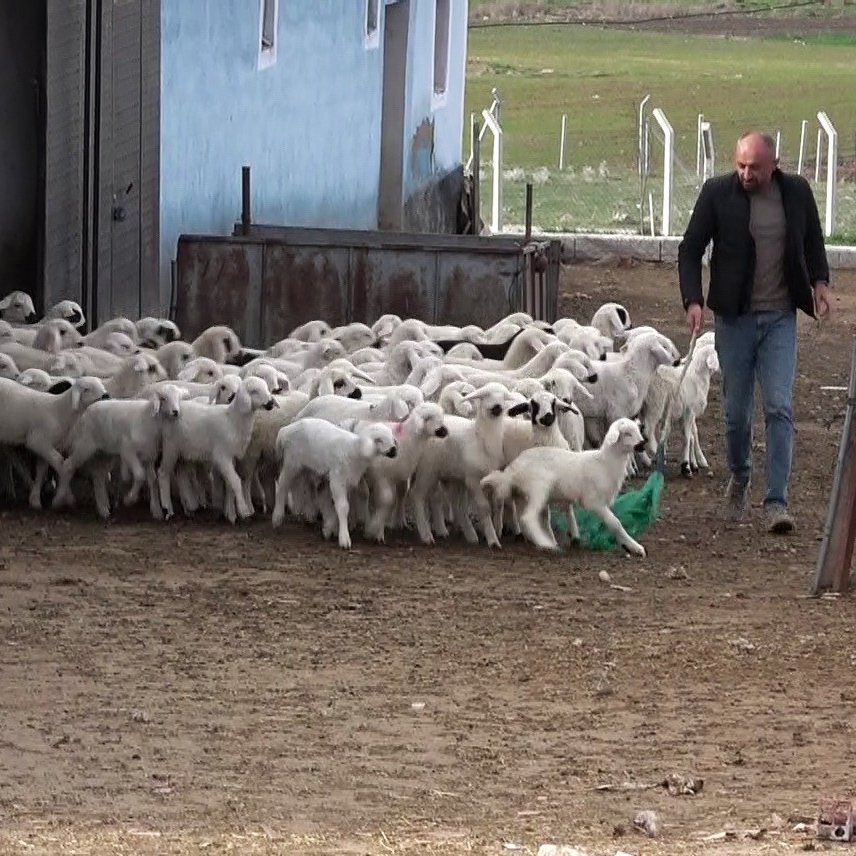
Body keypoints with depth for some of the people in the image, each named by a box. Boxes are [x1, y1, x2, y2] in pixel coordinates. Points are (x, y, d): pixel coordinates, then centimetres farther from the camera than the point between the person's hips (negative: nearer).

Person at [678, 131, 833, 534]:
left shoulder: (796, 192, 1)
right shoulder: (717, 192, -5)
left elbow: (813, 241, 17)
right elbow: (690, 249, -1)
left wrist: (819, 281, 2)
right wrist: (693, 300, -13)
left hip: (780, 318, 0)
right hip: (735, 316, 0)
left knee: (780, 407, -9)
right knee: (736, 410, 7)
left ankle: (776, 502, -10)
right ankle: (739, 480, 34)